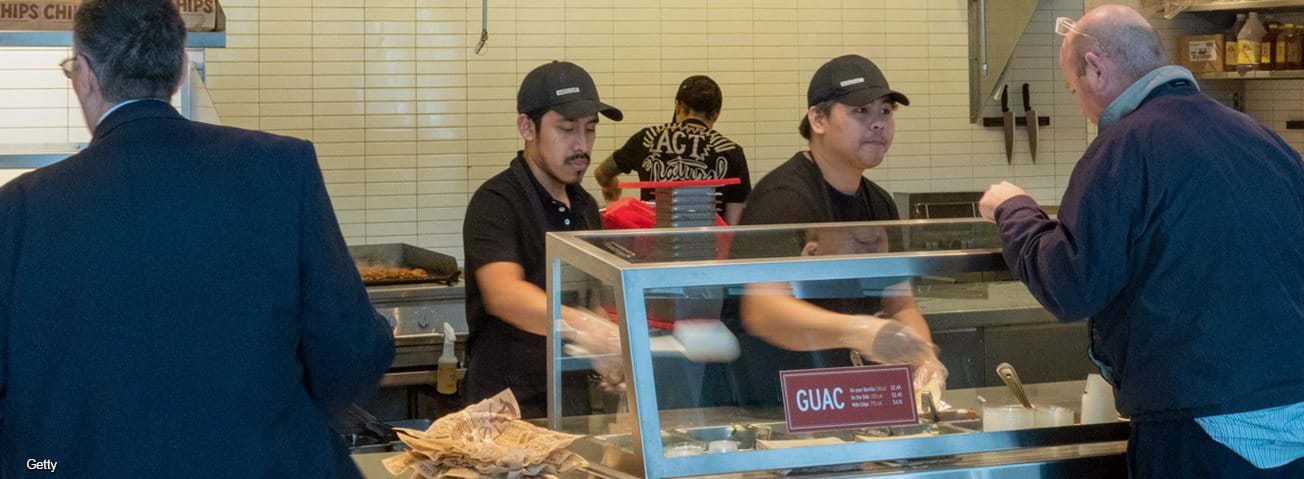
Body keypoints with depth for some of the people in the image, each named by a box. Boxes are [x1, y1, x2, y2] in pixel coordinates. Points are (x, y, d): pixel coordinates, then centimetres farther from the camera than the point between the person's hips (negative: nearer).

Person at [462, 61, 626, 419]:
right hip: (510, 407, -6)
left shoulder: (585, 207, 14)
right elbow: (503, 293, -28)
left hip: (574, 402, 7)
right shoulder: (495, 203, -12)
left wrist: (609, 354, 4)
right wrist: (577, 324, -44)